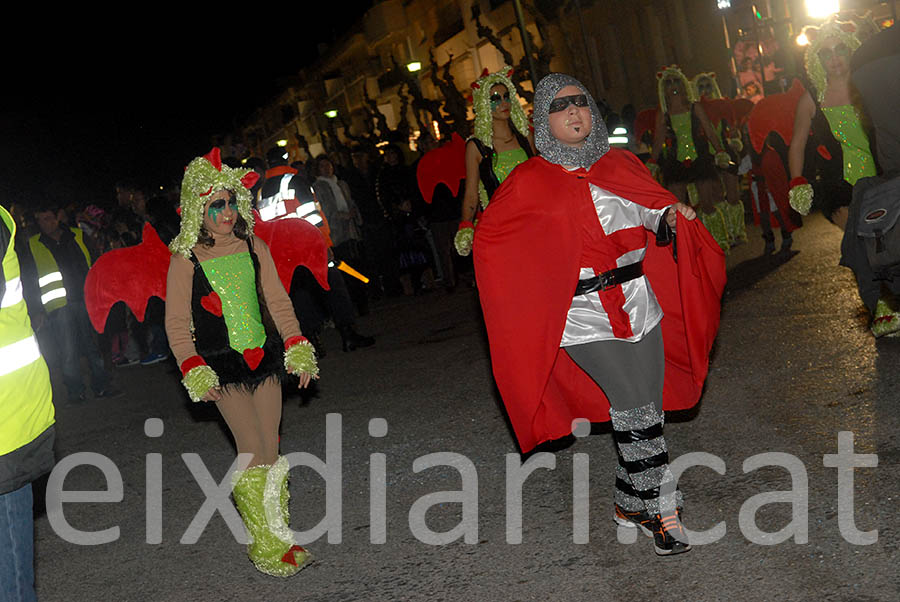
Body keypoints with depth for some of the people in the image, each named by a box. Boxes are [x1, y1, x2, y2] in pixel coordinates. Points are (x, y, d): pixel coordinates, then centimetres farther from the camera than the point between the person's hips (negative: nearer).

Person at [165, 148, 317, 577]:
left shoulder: (253, 247, 6)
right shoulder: (185, 260, -5)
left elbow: (278, 302, 10)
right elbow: (177, 324, -3)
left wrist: (298, 350, 4)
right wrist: (194, 372, -13)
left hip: (265, 356, 4)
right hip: (222, 367, -4)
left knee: (271, 452, 5)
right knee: (254, 452, -9)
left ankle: (279, 537, 16)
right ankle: (264, 546, 3)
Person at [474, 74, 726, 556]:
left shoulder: (620, 164, 12)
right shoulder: (530, 180, 0)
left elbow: (653, 208, 21)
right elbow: (488, 236, 7)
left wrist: (671, 214, -2)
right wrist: (541, 273, 0)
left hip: (639, 304, 5)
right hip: (583, 314, -5)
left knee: (647, 409, 7)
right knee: (636, 407, -13)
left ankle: (630, 505, 24)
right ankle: (661, 510, 0)